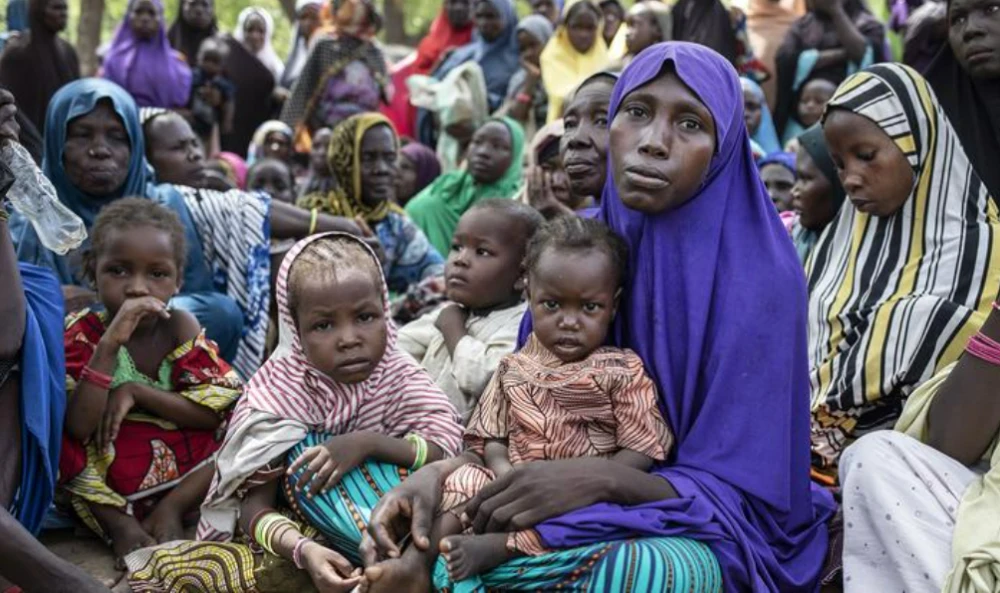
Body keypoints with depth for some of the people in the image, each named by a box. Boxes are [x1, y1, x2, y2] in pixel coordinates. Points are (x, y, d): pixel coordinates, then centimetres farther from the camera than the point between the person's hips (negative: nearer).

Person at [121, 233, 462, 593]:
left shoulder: (400, 377, -6)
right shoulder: (279, 390, -10)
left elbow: (447, 450, -19)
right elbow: (253, 508, -16)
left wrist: (369, 443, -33)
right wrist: (304, 550, -37)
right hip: (303, 533, 1)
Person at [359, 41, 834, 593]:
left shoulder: (757, 277, -16)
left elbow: (735, 492, -15)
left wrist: (603, 479, -30)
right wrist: (439, 474, -18)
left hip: (709, 532, -3)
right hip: (597, 519, 3)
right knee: (425, 541, -23)